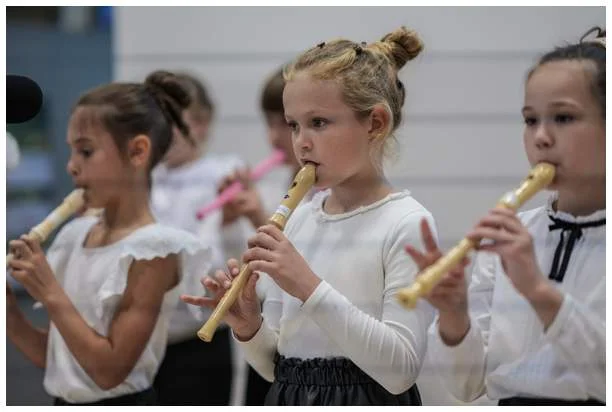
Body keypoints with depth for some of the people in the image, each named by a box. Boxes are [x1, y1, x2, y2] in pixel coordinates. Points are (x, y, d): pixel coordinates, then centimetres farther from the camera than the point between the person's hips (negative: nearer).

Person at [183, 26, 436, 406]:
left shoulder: (406, 223, -10)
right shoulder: (300, 218, 7)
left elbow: (400, 369, -19)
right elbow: (275, 365, 11)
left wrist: (310, 288, -22)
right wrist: (249, 327, -9)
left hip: (366, 401, -5)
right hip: (290, 401, 5)